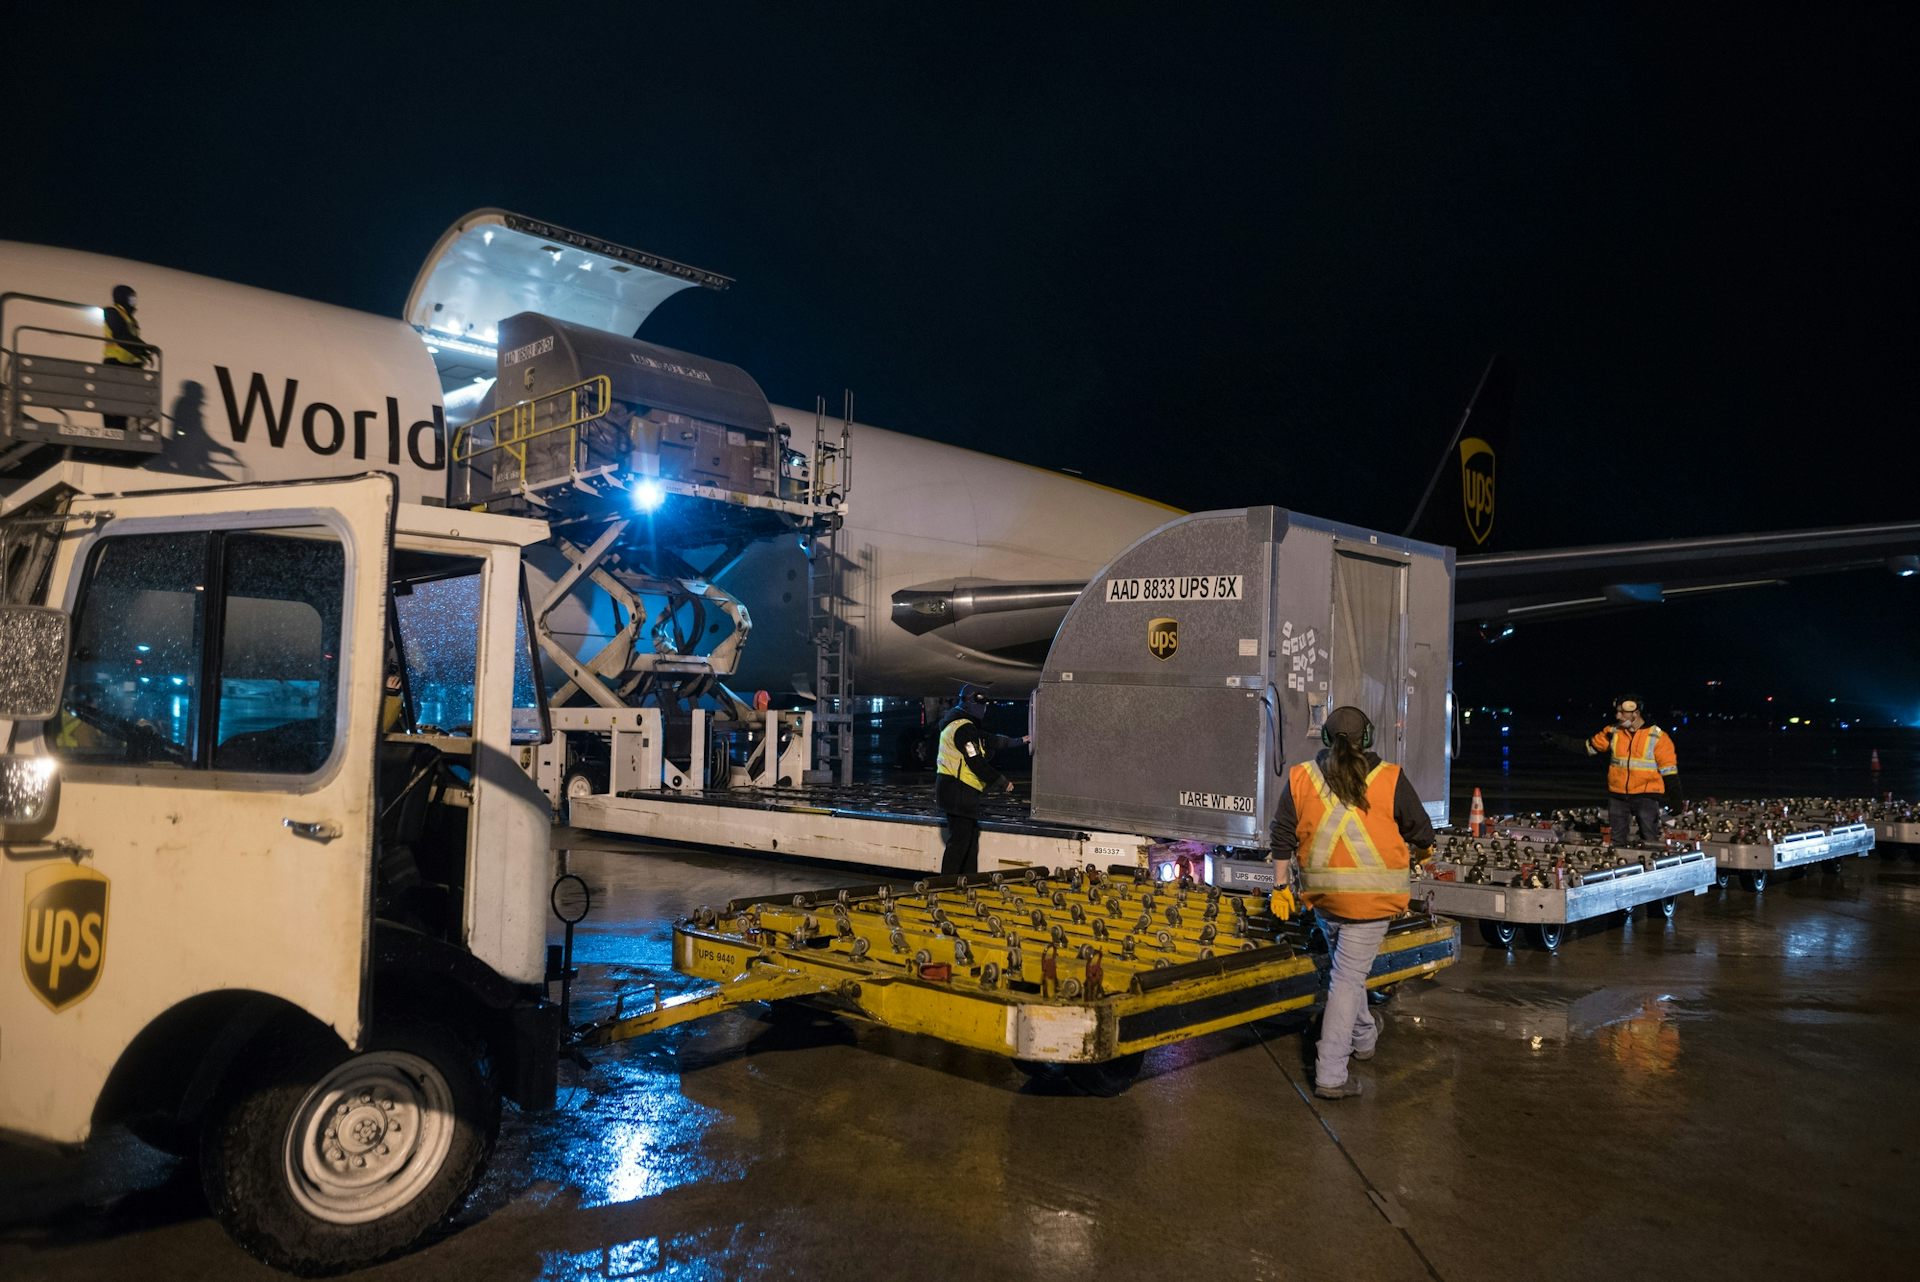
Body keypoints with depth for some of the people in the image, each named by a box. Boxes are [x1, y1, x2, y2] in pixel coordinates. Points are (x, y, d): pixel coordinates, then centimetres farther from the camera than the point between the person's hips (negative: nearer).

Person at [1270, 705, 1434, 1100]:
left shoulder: (1301, 778, 0)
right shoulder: (1389, 779, -7)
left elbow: (1283, 835, 4)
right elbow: (1421, 831, 3)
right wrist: (1421, 849, 26)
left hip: (1323, 893, 4)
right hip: (1371, 897, -3)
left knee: (1346, 967, 25)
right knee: (1348, 977, -1)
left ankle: (1363, 1037, 46)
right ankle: (1330, 1075, -1)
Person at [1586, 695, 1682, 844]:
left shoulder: (1658, 737, -7)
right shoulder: (1613, 732, 4)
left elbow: (1669, 770, -5)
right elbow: (1590, 747, 11)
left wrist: (1675, 800, -6)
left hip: (1646, 796, -4)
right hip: (1617, 797, 4)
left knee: (1649, 842, -3)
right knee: (1616, 841, 11)